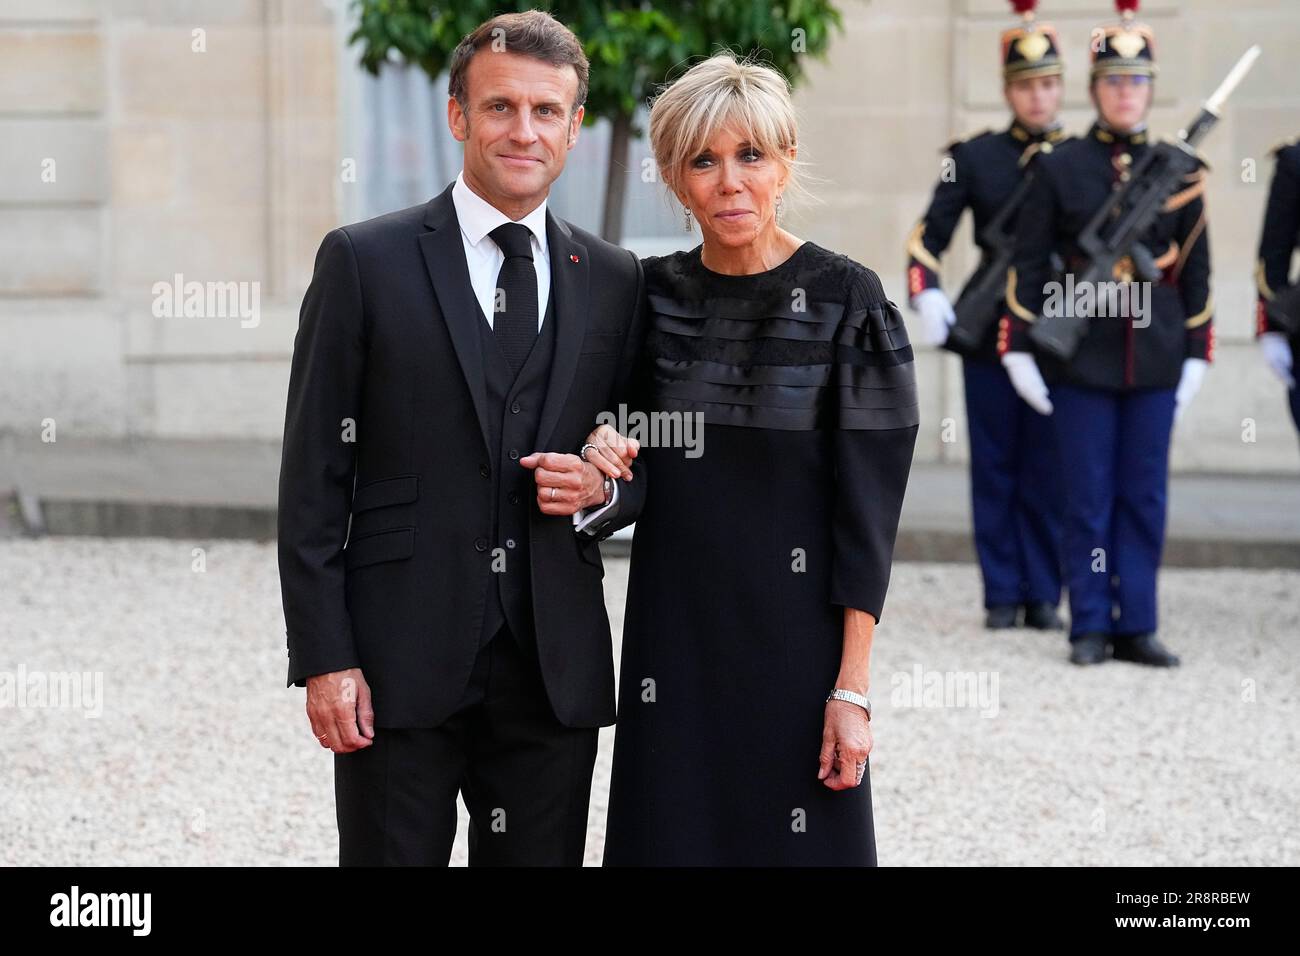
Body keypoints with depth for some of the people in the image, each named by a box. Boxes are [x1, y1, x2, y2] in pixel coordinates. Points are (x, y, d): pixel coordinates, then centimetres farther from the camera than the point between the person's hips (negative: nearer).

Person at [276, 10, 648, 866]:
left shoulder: (613, 280, 9)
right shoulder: (365, 263, 0)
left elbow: (643, 462, 18)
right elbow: (314, 476, -2)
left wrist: (603, 492, -7)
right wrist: (323, 659, -9)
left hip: (555, 666, 3)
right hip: (401, 662, -3)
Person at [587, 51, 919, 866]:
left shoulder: (846, 301, -8)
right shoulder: (651, 294, 5)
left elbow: (868, 508, -9)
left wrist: (852, 688, -14)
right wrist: (605, 464, -7)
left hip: (794, 636, -4)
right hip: (672, 632, 4)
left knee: (794, 839, 2)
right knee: (670, 833, 7)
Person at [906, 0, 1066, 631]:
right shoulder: (975, 157, 5)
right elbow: (928, 237, 4)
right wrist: (928, 299, -12)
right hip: (988, 336, 0)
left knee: (1047, 473, 3)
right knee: (995, 470, 3)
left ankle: (1043, 596, 10)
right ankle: (1002, 596, 10)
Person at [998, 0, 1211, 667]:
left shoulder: (1180, 172, 6)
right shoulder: (1058, 169, 1)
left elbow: (1196, 271, 10)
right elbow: (1027, 266, 2)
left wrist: (1196, 355, 6)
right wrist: (1020, 350, -2)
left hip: (1154, 363, 2)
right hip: (1081, 362, -2)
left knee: (1145, 500, 4)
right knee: (1089, 501, 2)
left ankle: (1136, 628, 10)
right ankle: (1090, 629, 8)